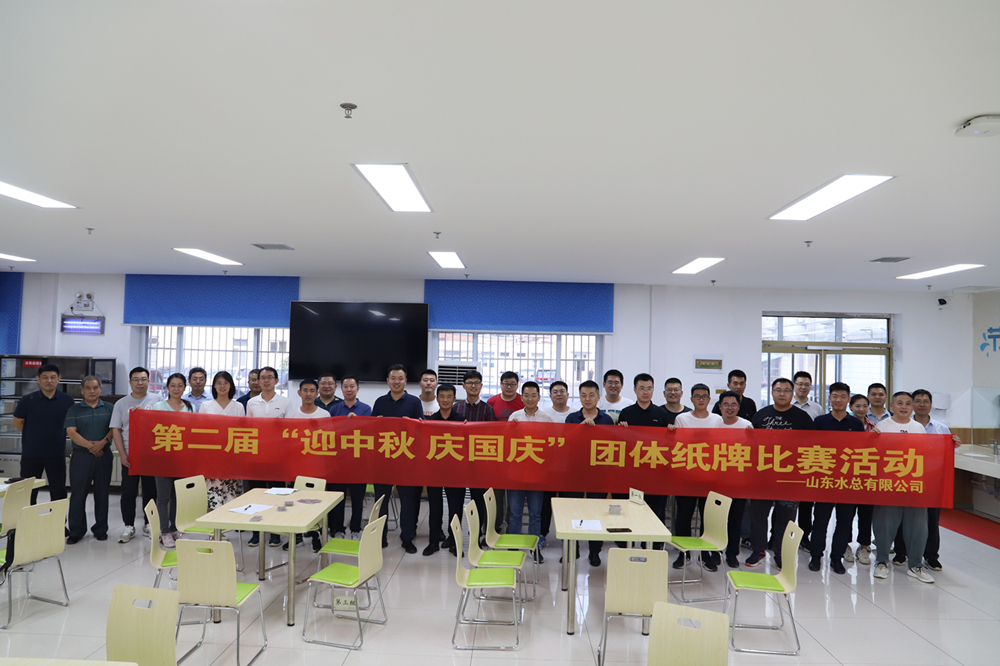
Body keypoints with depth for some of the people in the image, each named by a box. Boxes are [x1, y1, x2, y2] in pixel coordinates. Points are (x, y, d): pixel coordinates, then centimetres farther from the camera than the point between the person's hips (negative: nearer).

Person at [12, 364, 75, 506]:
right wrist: (34, 435, 3)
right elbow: (17, 422, 6)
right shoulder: (28, 400, -5)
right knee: (29, 492, 10)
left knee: (59, 492, 8)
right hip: (31, 454, 0)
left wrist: (56, 434, 4)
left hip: (57, 454, 1)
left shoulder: (67, 401, -3)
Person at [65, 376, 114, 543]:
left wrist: (103, 442, -17)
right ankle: (76, 531, 11)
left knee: (102, 493, 5)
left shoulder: (109, 409, 9)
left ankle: (101, 529, 15)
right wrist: (89, 445, -15)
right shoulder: (74, 410, 6)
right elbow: (71, 432, -4)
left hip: (104, 455, 1)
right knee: (78, 493, 1)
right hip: (81, 456, -1)